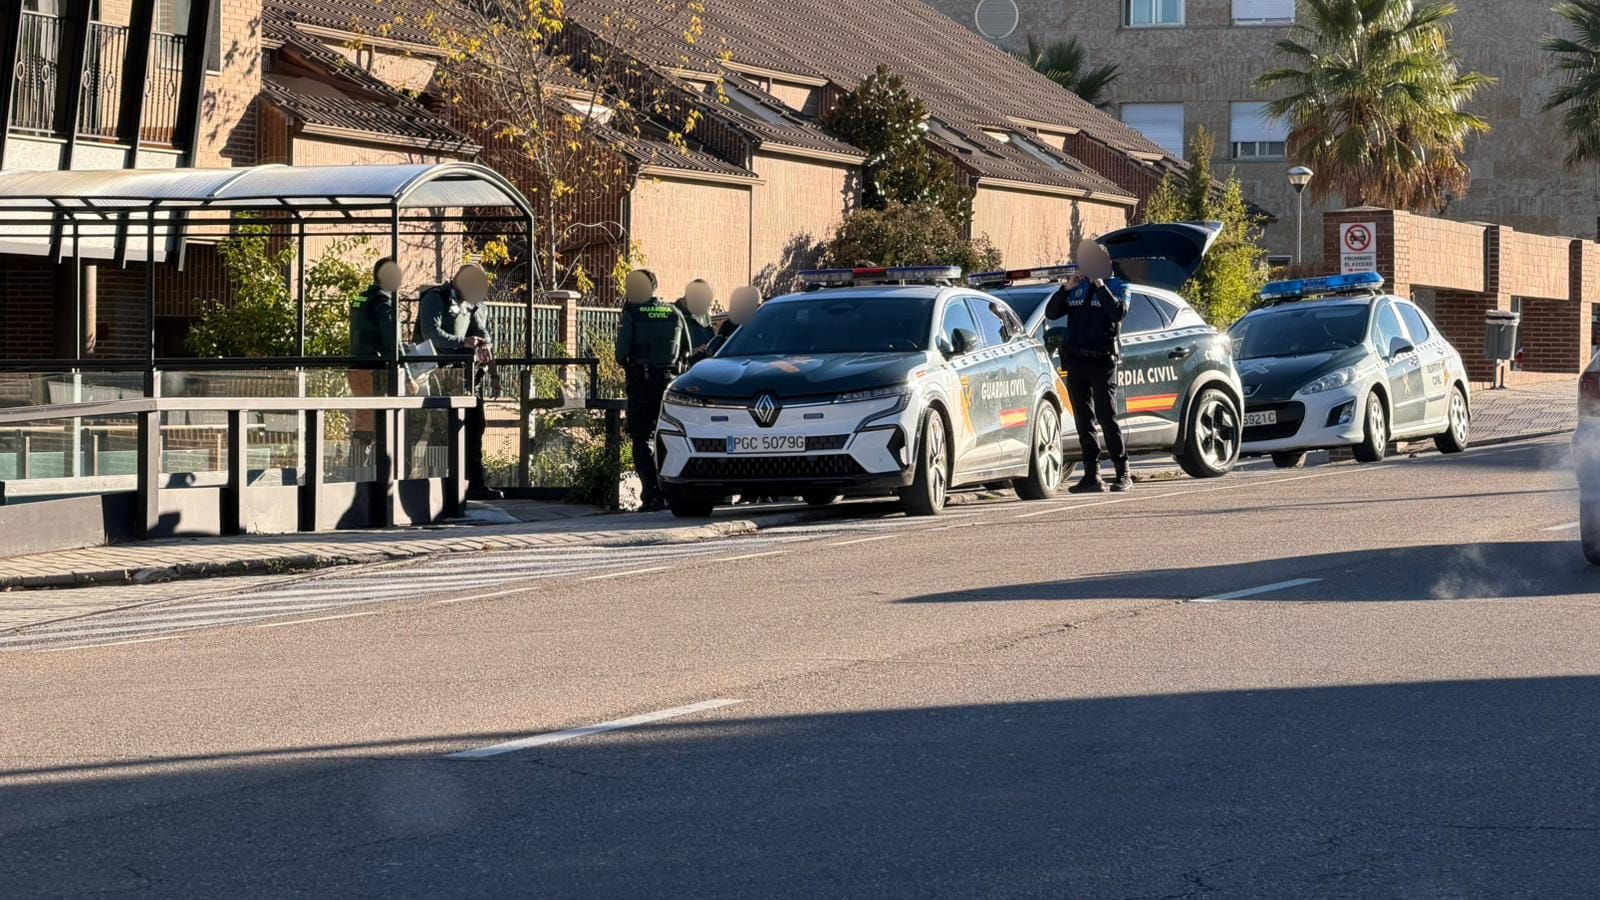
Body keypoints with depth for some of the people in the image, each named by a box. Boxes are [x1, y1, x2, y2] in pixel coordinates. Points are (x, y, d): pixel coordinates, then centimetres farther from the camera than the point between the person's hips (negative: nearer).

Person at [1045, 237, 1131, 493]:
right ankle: (1092, 475, 6)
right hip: (1076, 361, 5)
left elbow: (1119, 312, -14)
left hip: (1102, 360, -5)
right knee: (1084, 421, 4)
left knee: (1107, 417, -9)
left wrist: (1101, 286, -14)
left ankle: (1123, 474, -5)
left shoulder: (1117, 286, 5)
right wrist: (1066, 288, -3)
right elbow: (1051, 313, 9)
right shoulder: (1076, 289, 17)